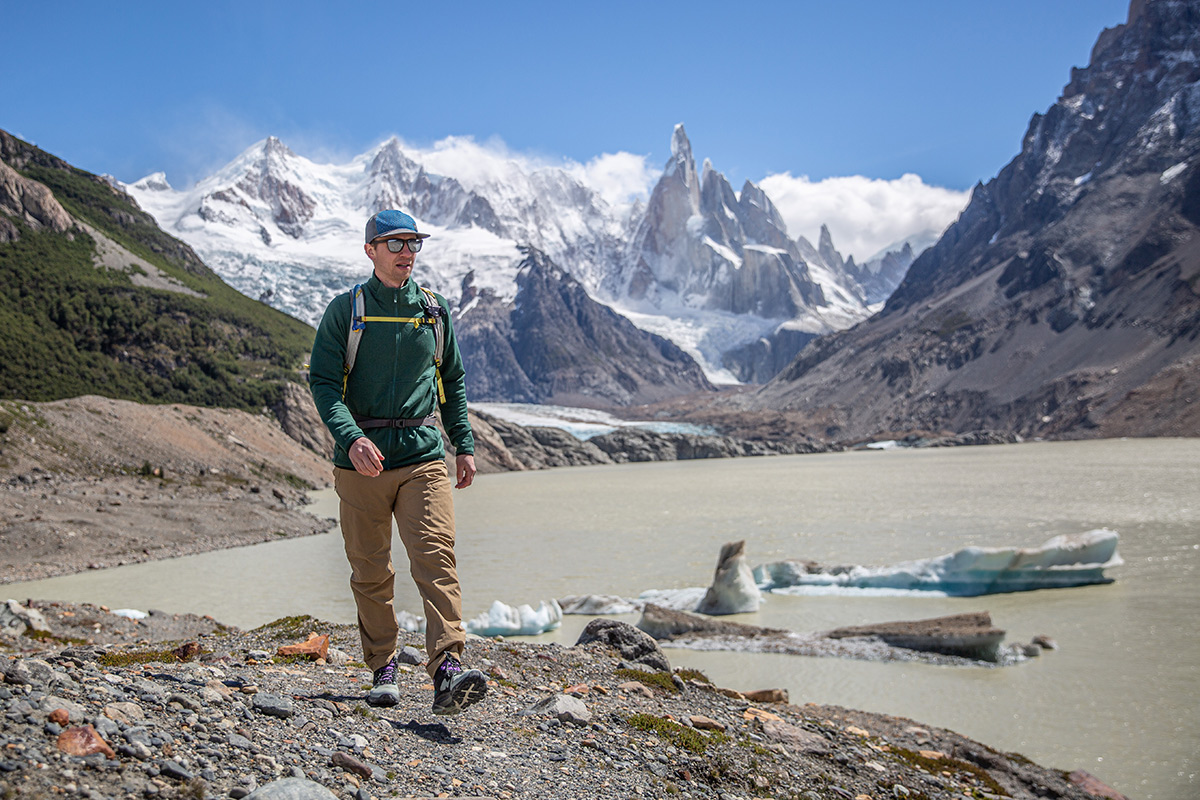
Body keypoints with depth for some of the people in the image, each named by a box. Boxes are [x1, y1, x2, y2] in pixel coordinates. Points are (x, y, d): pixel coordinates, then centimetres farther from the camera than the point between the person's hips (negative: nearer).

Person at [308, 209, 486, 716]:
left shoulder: (434, 310, 11)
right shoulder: (346, 310, 2)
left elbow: (453, 381, 19)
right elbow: (323, 381, -6)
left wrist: (464, 445, 12)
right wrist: (352, 438, -22)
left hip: (423, 452, 1)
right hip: (362, 459, -1)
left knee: (436, 557, -14)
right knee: (370, 571, 7)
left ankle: (448, 671, -20)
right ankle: (382, 668, 22)